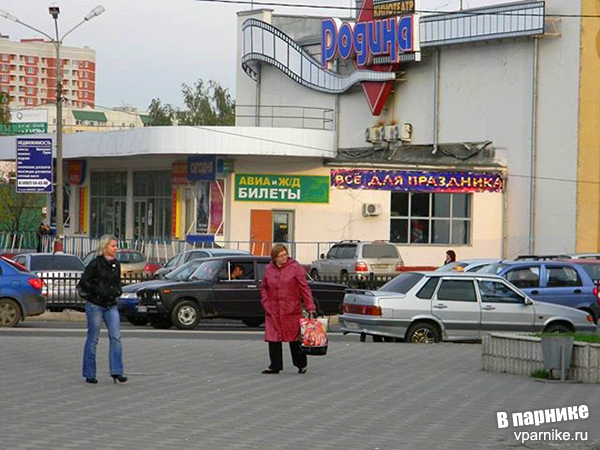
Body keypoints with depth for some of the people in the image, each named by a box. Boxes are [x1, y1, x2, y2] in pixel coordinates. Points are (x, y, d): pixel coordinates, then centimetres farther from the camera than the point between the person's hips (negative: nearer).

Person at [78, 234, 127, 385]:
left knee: (115, 337, -7)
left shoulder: (116, 264, 10)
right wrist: (99, 292, -14)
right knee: (93, 339, 2)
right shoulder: (96, 263, -9)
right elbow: (84, 282, -10)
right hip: (95, 305, -5)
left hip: (111, 306, 5)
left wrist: (117, 291, 4)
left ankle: (116, 372, -7)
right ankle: (89, 374, 10)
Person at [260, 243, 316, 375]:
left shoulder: (295, 267, -4)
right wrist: (265, 303, 4)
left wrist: (310, 306, -9)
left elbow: (304, 288, -5)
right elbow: (263, 288, 18)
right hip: (273, 311, 3)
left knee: (294, 337, 3)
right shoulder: (269, 269, 7)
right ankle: (275, 366, 9)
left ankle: (301, 364, 18)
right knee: (273, 338, 2)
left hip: (291, 311, -3)